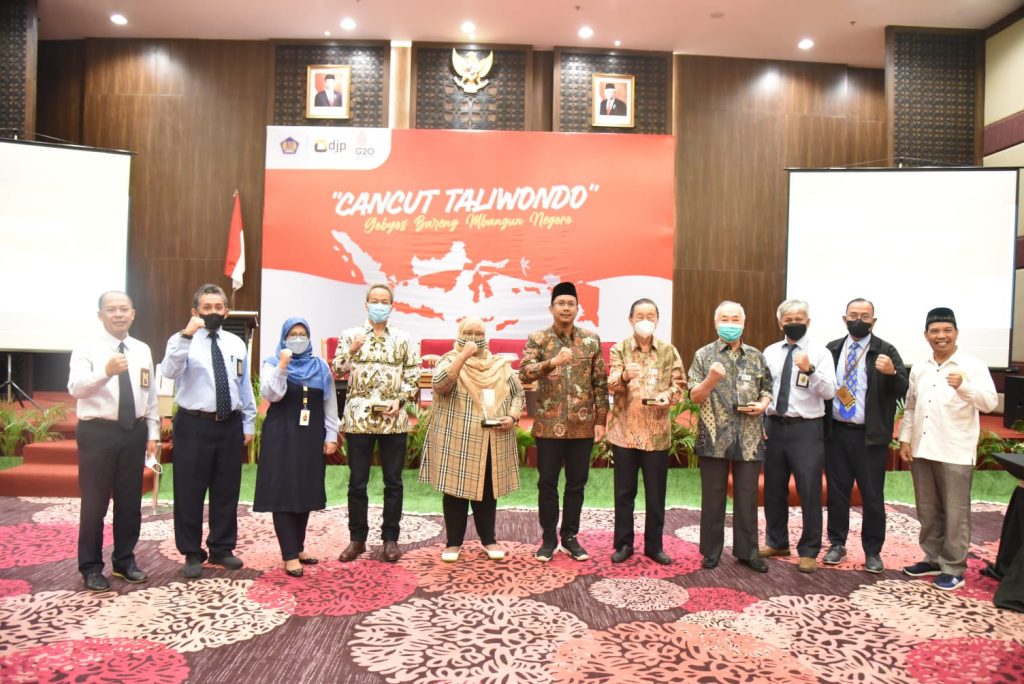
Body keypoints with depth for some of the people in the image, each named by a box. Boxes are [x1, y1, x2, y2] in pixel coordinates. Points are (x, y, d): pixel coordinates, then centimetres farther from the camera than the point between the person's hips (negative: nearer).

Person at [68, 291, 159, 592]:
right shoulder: (87, 348, -7)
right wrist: (106, 371, -40)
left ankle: (125, 560, 28)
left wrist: (152, 434, 7)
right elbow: (76, 388, -23)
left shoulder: (142, 350, 8)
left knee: (130, 501, 13)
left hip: (134, 432, 5)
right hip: (98, 432, -4)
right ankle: (91, 567, 18)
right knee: (95, 501, 3)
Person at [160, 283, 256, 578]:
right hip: (194, 424, -4)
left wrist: (249, 423, 11)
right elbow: (170, 371, -24)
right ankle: (192, 553, 20)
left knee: (227, 490, 12)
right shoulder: (182, 341, -4)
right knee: (190, 491, 4)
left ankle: (222, 549, 27)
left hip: (230, 424, 4)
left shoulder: (236, 343, 10)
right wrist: (186, 335, -36)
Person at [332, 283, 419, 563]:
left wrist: (400, 400, -8)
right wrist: (352, 350, -18)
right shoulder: (351, 335, 5)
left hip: (393, 419, 1)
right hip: (359, 417, 0)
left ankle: (390, 538, 17)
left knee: (393, 481, 5)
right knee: (357, 481, 5)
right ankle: (357, 538, 19)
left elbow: (413, 376, 6)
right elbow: (338, 370, -2)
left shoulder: (403, 339, 7)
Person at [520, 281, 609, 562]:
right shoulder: (537, 339, -1)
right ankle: (549, 538, 19)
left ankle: (570, 536, 24)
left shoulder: (592, 340, 5)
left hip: (583, 425, 2)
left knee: (577, 483, 10)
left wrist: (601, 420, 1)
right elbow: (524, 373, -16)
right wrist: (552, 362, -31)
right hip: (549, 425, -2)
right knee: (547, 483, 5)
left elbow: (601, 383, 5)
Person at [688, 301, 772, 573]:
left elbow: (767, 390, 16)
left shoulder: (757, 357, 9)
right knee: (713, 496, 7)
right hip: (714, 437, -2)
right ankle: (711, 551, 19)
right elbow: (695, 396, -4)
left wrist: (763, 405, -5)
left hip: (750, 438, 2)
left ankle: (747, 551, 22)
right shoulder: (704, 355, 1)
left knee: (747, 496, 9)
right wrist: (711, 380, -22)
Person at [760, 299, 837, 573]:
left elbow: (829, 392, -13)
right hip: (774, 426, 4)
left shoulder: (820, 353, -3)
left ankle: (809, 551, 17)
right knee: (774, 489, 14)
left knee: (809, 492, 2)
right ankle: (777, 542, 32)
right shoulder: (770, 353, 9)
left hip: (806, 428, -4)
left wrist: (810, 370, -27)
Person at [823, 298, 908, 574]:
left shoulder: (886, 351, -3)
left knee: (872, 496, 6)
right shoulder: (831, 349, 7)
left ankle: (873, 551, 20)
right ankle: (837, 543, 26)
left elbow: (903, 391, -10)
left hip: (870, 436, -3)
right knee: (836, 491, 12)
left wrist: (891, 373, -29)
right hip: (836, 432, 3)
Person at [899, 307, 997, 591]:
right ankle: (933, 558, 27)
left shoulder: (973, 366, -6)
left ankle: (954, 568, 13)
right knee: (928, 510, 14)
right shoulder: (919, 368, 10)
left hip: (955, 453, -5)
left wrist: (964, 386, -33)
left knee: (955, 512, 3)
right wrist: (905, 439, 9)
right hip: (921, 450, 5)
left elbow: (990, 403, -16)